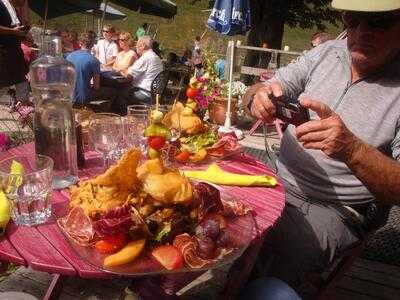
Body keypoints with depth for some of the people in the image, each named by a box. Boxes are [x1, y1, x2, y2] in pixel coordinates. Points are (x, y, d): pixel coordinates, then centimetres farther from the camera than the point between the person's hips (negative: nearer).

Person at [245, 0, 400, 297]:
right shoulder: (326, 53, 2)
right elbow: (256, 94, 2)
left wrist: (351, 148, -35)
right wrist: (260, 95, -22)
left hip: (335, 211, -4)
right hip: (278, 182, 5)